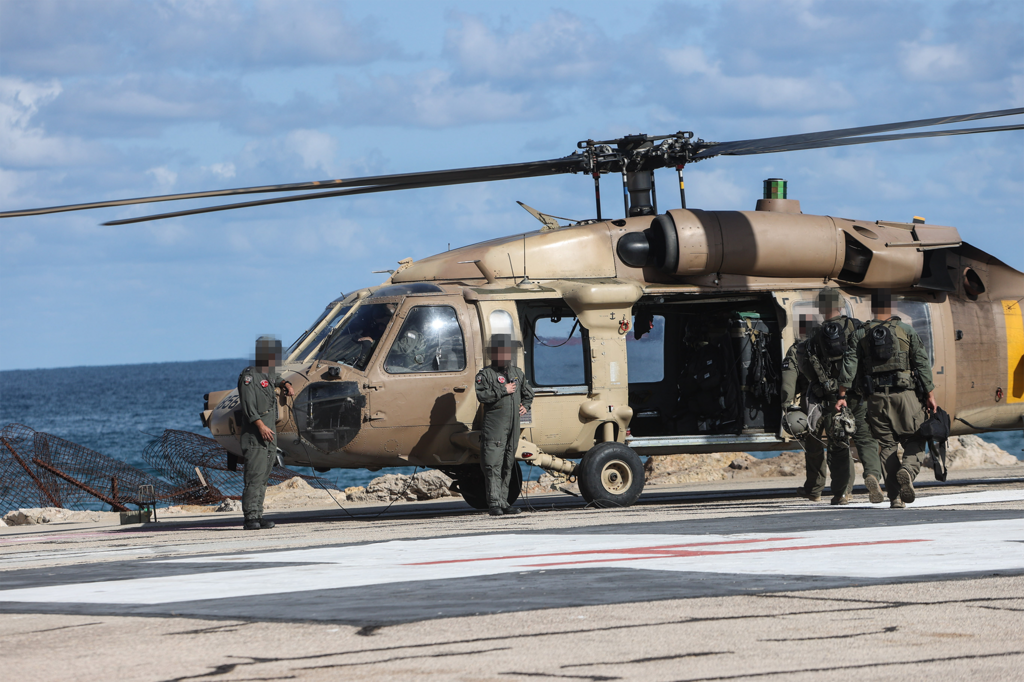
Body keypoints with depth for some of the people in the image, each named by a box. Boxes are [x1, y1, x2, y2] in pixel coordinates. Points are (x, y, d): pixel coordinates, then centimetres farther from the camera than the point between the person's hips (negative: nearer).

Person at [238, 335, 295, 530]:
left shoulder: (269, 375, 20)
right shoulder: (249, 376, -7)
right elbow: (248, 406, -17)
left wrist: (286, 384, 27)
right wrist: (260, 425, -27)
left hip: (270, 435, 9)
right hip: (255, 436, -9)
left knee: (263, 477, 7)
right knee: (254, 476, -13)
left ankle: (258, 516, 8)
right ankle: (250, 517, -15)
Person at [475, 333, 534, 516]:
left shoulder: (517, 373, 18)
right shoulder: (485, 375, -1)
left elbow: (528, 392, 32)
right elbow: (482, 395, -16)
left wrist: (525, 405, 13)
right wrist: (503, 391, -14)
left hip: (513, 427, 6)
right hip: (494, 427, -6)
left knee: (508, 465, 9)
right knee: (493, 465, -12)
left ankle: (503, 502, 14)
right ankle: (494, 503, -13)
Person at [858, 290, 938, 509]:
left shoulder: (862, 335, 8)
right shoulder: (906, 330, 5)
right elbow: (922, 362, 0)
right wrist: (930, 394, 2)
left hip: (876, 398, 1)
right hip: (904, 393, -1)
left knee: (887, 445, 6)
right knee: (914, 440, 8)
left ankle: (895, 496, -2)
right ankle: (908, 470, -24)